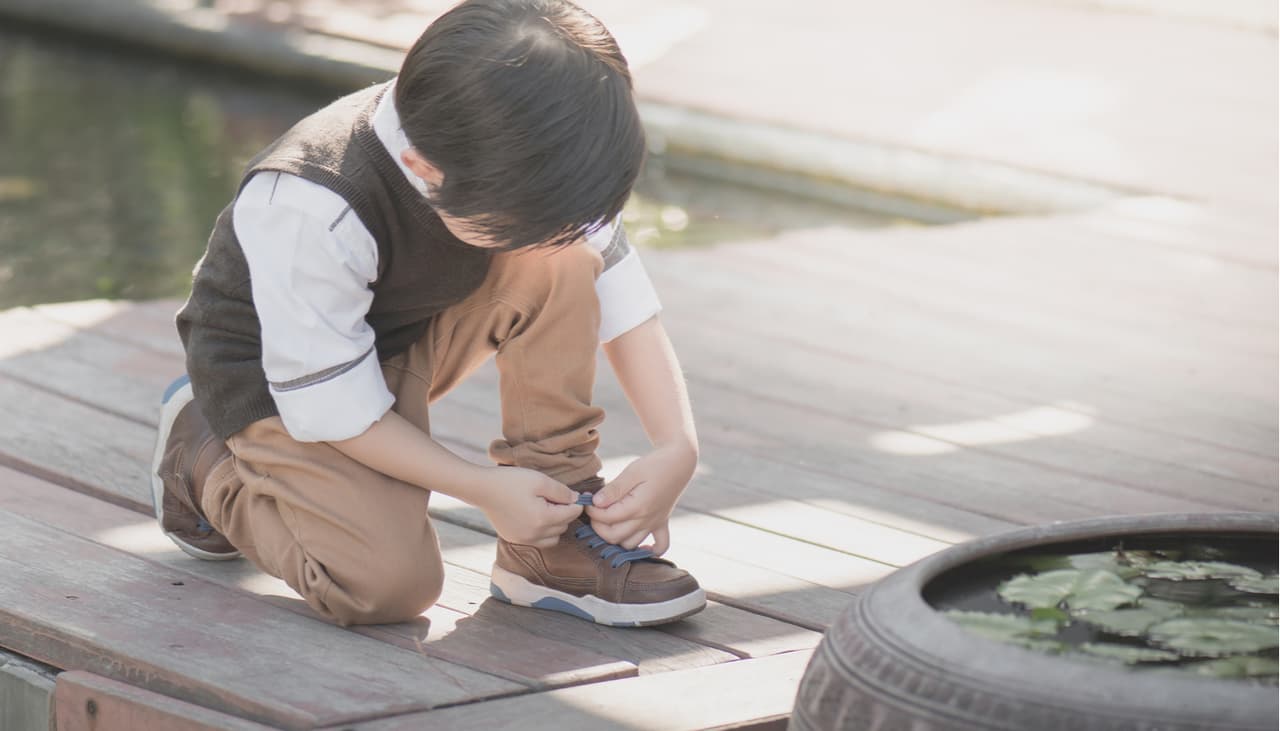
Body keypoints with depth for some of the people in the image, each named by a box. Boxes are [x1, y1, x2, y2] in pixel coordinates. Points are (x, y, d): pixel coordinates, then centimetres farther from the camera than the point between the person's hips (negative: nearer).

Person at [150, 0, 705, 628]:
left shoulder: (526, 161, -21)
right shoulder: (307, 212, -38)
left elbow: (623, 298, -13)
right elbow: (331, 405, -28)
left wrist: (677, 448, -24)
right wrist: (485, 489, -25)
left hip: (416, 338, 5)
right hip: (279, 380, -5)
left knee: (563, 261, -22)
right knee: (391, 583, -24)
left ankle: (555, 542, -12)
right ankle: (204, 457, 4)